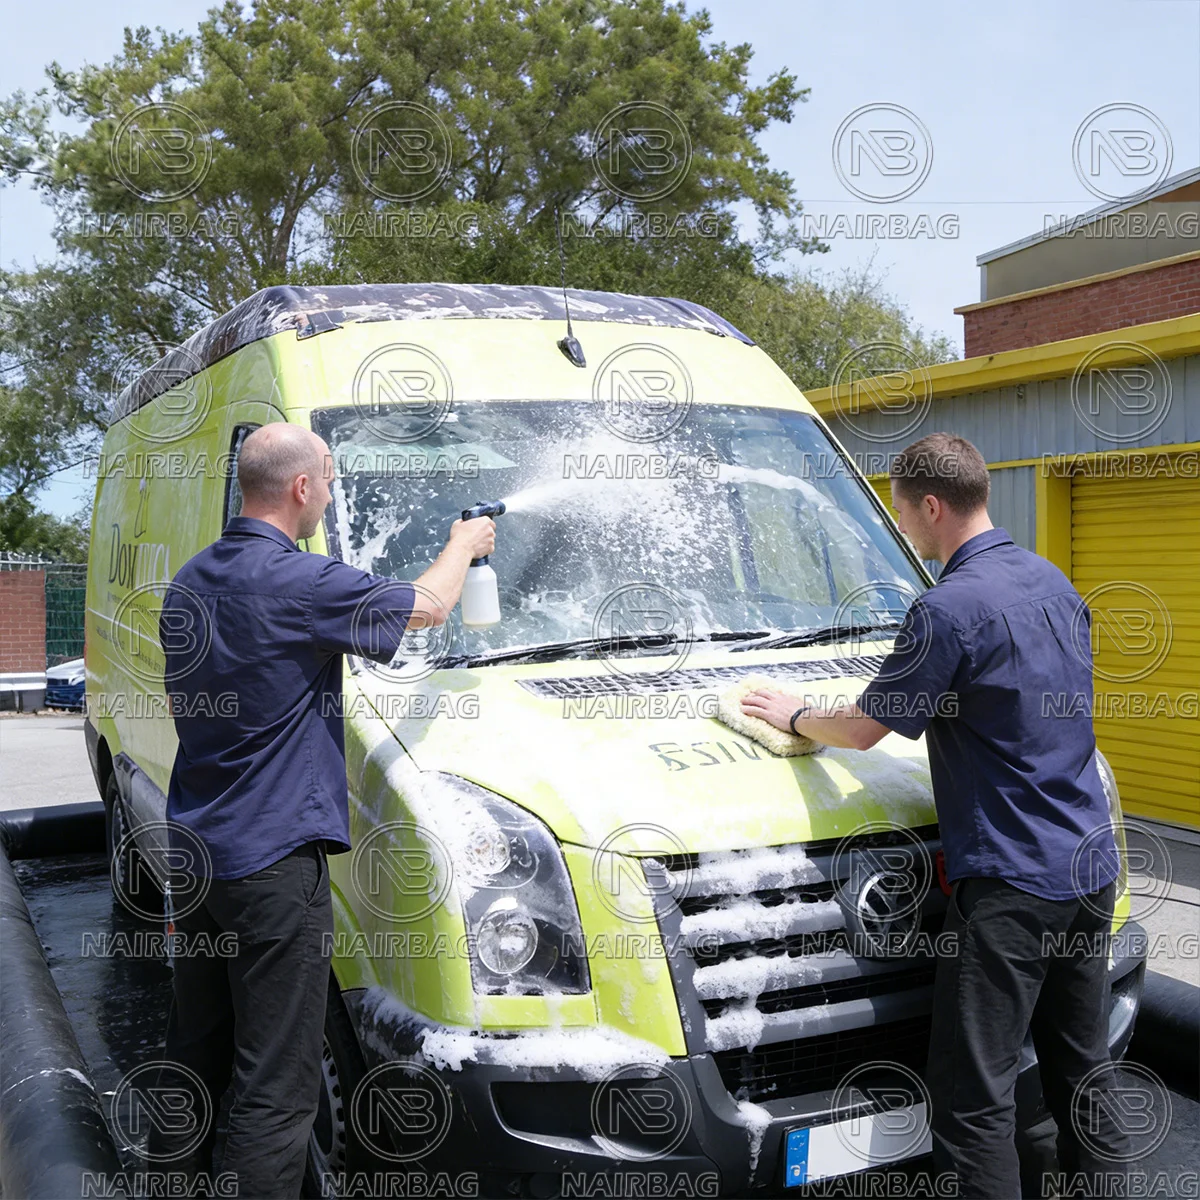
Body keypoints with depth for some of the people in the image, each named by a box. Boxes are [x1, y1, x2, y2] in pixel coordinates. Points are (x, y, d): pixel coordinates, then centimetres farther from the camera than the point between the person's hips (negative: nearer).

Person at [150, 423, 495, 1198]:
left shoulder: (191, 581, 7)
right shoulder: (301, 582, -19)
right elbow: (428, 607, -5)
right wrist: (464, 545, 14)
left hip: (196, 847, 9)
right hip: (274, 858, -9)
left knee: (196, 1048, 22)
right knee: (276, 1081, 0)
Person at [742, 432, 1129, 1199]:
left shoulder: (950, 608, -18)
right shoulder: (1054, 582, 9)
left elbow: (863, 729, -10)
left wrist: (795, 717, 9)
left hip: (1011, 879, -9)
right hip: (1091, 865, 9)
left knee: (974, 1091, -1)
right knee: (1082, 1063, 20)